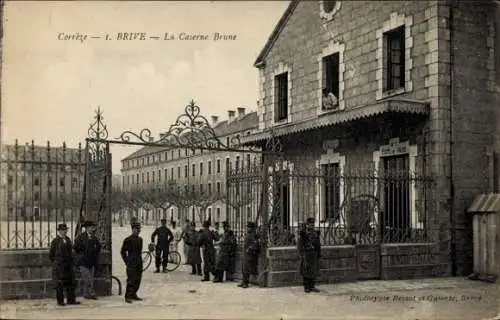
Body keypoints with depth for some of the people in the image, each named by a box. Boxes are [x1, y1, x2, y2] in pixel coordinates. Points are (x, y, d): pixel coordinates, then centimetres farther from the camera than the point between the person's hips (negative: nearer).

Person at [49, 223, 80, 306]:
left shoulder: (68, 239, 11)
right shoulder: (55, 241, -7)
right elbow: (51, 254, -2)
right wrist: (56, 263, 2)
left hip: (68, 265, 6)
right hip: (59, 266, -6)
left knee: (71, 282, 7)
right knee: (60, 284, 0)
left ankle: (71, 300, 14)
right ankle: (60, 301, 10)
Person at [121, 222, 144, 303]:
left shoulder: (140, 239, 11)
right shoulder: (128, 240, -8)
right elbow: (123, 251, -3)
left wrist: (140, 261, 15)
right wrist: (126, 262, -6)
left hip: (139, 263, 7)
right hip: (131, 263, -7)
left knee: (138, 280, 9)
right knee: (131, 280, -9)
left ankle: (133, 294, 22)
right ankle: (127, 297, -2)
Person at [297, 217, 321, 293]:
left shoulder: (315, 233, 9)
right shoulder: (302, 233, -9)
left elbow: (318, 244, 13)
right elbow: (299, 244, -11)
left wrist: (319, 253, 8)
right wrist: (301, 255, -16)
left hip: (314, 255, 5)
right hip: (306, 254, -5)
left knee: (314, 270, 6)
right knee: (306, 271, -1)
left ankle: (313, 287, 12)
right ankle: (306, 287, 6)